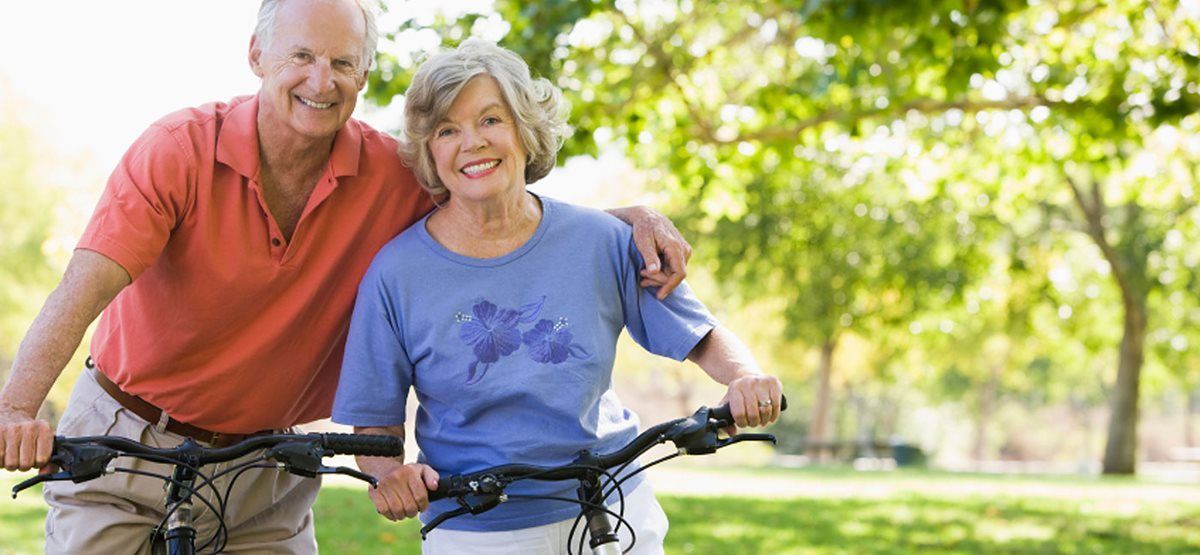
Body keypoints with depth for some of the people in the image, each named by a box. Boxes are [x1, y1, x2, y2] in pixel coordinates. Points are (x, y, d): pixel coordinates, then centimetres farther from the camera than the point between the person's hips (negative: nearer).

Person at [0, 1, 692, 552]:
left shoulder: (389, 176, -10)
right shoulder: (180, 149, -18)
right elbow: (83, 291, -27)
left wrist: (632, 215, -16)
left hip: (265, 482, 2)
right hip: (127, 447, -2)